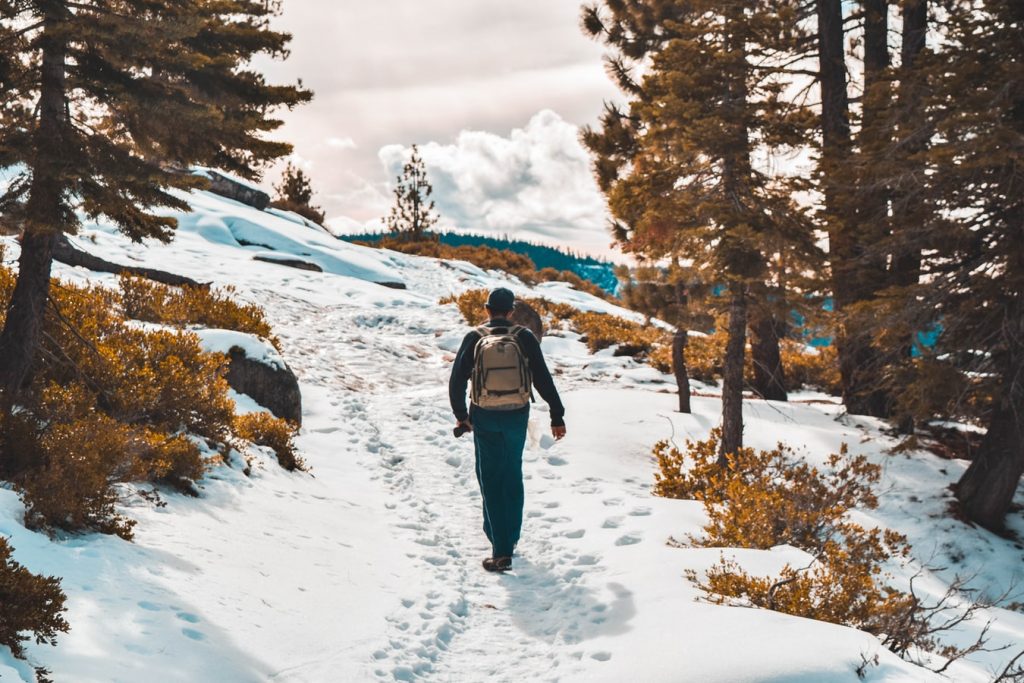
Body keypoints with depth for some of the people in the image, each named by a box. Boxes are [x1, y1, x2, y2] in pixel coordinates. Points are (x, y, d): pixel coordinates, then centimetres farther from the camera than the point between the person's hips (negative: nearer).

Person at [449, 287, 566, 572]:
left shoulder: (474, 338, -5)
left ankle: (501, 551, -3)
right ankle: (510, 536, 29)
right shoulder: (524, 337, -5)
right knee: (513, 475, 19)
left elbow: (456, 380, -5)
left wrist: (461, 415, 8)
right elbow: (543, 379, -7)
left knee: (490, 479, 4)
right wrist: (557, 416, 0)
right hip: (517, 416, 1)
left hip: (484, 419, -1)